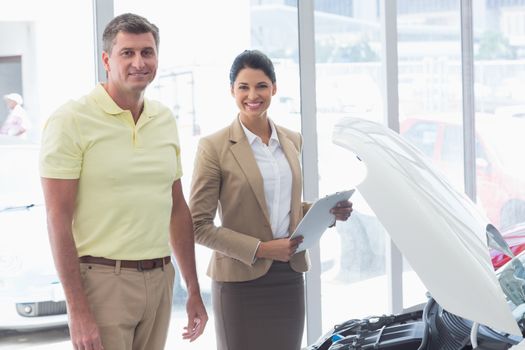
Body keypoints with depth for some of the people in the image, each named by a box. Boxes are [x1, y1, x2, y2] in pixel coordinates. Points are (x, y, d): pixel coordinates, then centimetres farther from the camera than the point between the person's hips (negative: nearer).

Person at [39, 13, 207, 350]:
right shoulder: (71, 120, -8)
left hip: (159, 280, 6)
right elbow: (58, 220, -11)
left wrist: (194, 291, 15)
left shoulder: (165, 119, 10)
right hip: (102, 280, -5)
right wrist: (78, 311, -16)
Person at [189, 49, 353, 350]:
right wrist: (260, 249, -15)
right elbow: (199, 226, -9)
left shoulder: (292, 141, 10)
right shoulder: (214, 147, -7)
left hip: (289, 277, 5)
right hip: (241, 280, -5)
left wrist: (329, 211, 2)